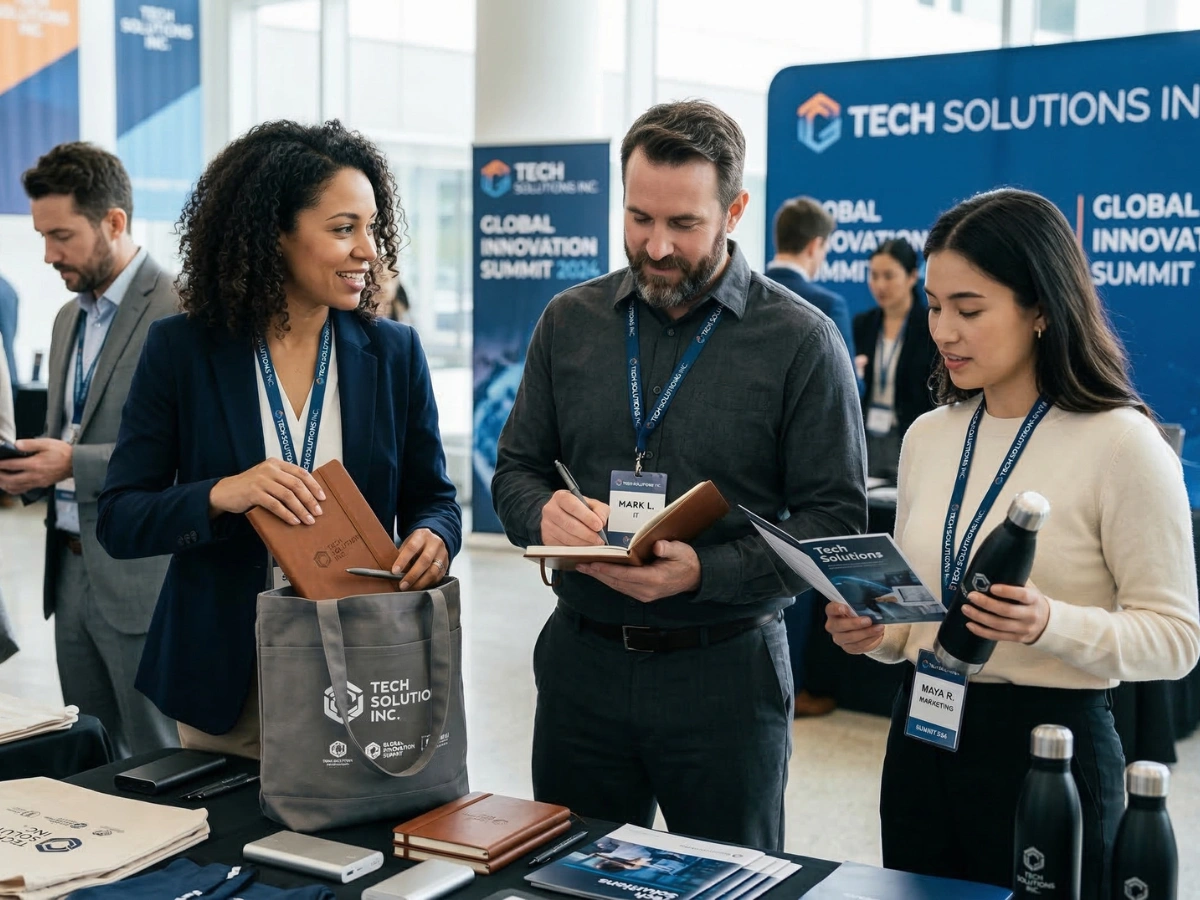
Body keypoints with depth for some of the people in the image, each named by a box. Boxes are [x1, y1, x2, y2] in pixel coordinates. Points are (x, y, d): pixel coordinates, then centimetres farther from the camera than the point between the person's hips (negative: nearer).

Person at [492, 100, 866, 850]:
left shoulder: (802, 342, -7)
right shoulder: (570, 322, 5)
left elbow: (836, 520, -9)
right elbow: (516, 470, 10)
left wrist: (705, 573, -23)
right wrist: (544, 513, -14)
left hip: (725, 670, -3)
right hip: (581, 662, 3)